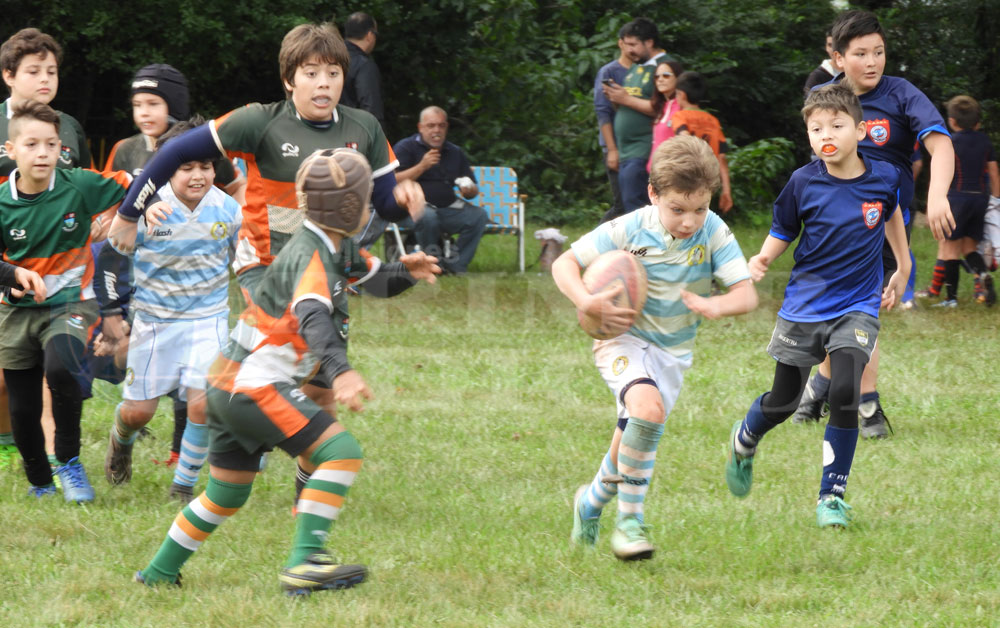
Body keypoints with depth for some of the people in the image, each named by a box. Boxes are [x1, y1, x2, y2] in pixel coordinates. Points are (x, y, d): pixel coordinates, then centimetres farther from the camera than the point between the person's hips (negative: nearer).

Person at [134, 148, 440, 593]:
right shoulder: (310, 257, -19)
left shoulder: (337, 247, 10)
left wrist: (405, 272, 2)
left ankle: (159, 574, 32)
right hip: (255, 387, -10)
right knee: (341, 452, -17)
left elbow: (371, 279, 25)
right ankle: (303, 564, -24)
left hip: (229, 385, 10)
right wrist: (339, 371, -54)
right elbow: (312, 319, -37)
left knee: (227, 495, 21)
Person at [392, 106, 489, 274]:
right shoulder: (406, 148, 6)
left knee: (478, 215, -21)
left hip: (449, 208, 5)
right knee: (427, 216, -39)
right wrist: (422, 166, -16)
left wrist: (469, 189, -6)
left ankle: (456, 265, -16)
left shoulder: (455, 153, 21)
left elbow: (473, 192, 19)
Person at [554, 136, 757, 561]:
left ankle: (593, 501, 42)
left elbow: (747, 294, -17)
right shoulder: (627, 231, -18)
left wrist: (715, 306, -39)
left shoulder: (713, 233, -15)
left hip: (673, 350, 4)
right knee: (648, 409, -30)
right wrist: (586, 303, -29)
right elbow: (565, 263, -10)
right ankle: (630, 520, -16)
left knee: (633, 439, 9)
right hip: (624, 338, -4)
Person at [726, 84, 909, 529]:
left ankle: (833, 494, -4)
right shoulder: (803, 183, -10)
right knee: (783, 402, 9)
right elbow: (782, 233, 0)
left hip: (857, 305, 0)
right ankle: (744, 441, 45)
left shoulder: (884, 177, -6)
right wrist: (761, 261, -20)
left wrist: (903, 267, 23)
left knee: (845, 393, -19)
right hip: (805, 304, 0)